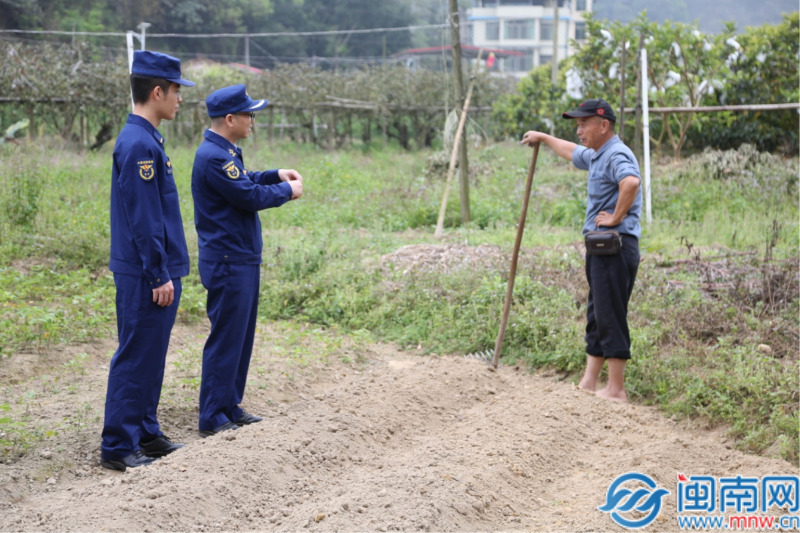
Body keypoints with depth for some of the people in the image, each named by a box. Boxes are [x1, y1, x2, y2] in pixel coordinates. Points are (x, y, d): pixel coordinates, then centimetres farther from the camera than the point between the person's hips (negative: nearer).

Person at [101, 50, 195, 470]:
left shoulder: (146, 140, 13)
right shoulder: (138, 144, -18)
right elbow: (142, 218, -20)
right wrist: (159, 276, -19)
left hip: (157, 272, 10)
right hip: (145, 277, -10)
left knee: (151, 356, 16)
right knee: (135, 358, -3)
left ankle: (145, 432, 26)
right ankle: (118, 446, 5)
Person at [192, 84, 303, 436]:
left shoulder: (226, 152, 13)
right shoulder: (213, 157, -20)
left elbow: (243, 182, 26)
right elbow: (249, 196, -19)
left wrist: (276, 175, 12)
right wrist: (287, 191, -4)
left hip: (243, 260, 11)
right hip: (228, 262, -11)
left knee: (240, 337, 15)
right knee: (225, 339, -5)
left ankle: (230, 408, 24)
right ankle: (212, 418, 3)